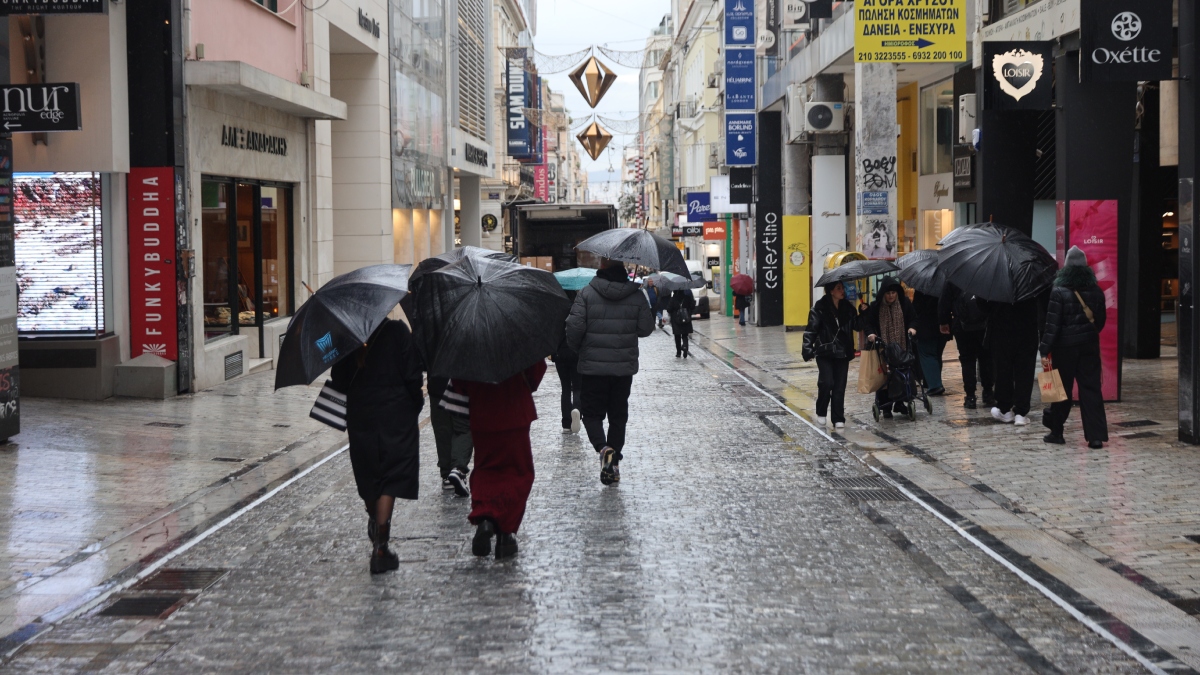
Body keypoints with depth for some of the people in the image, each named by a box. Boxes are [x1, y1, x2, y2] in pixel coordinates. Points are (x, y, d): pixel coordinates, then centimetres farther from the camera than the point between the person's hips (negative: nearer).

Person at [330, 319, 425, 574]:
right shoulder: (397, 331, -10)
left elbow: (339, 381, 1)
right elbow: (412, 375, -10)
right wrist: (417, 402, 6)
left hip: (360, 417, 3)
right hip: (396, 415, -3)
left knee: (368, 476, 20)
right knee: (392, 478, -1)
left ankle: (375, 524, 42)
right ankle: (380, 548, -8)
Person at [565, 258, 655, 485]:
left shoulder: (587, 293, -8)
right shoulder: (636, 296, -1)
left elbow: (575, 326, -12)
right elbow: (646, 328, 1)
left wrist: (576, 347, 7)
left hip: (593, 366, -2)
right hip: (624, 366, 2)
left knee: (592, 412, 8)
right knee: (618, 415, 13)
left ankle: (603, 448, -18)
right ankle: (614, 464, 11)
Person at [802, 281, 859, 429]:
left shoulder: (848, 307, 6)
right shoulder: (820, 308, -8)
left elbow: (856, 326, 15)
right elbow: (811, 330, -12)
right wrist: (807, 349, -21)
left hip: (842, 353, 4)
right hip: (825, 352, -4)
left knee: (840, 386, 2)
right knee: (827, 383, -13)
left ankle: (838, 419, 8)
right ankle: (821, 413, 10)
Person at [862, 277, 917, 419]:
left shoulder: (904, 303, -1)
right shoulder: (876, 307, -5)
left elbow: (913, 318, 6)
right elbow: (867, 321, -3)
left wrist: (912, 327, -13)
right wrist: (870, 333, -21)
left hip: (902, 346, 2)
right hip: (883, 348, -2)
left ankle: (899, 403, 20)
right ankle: (885, 406, 3)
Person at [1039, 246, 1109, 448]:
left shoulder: (1059, 293, -12)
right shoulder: (1096, 292, 3)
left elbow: (1052, 324, -15)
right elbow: (1101, 320, 11)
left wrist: (1045, 350, -13)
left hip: (1065, 347, -3)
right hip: (1090, 346, 3)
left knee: (1062, 389, 7)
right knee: (1091, 389, 3)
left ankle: (1056, 432, 16)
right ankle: (1096, 436, -3)